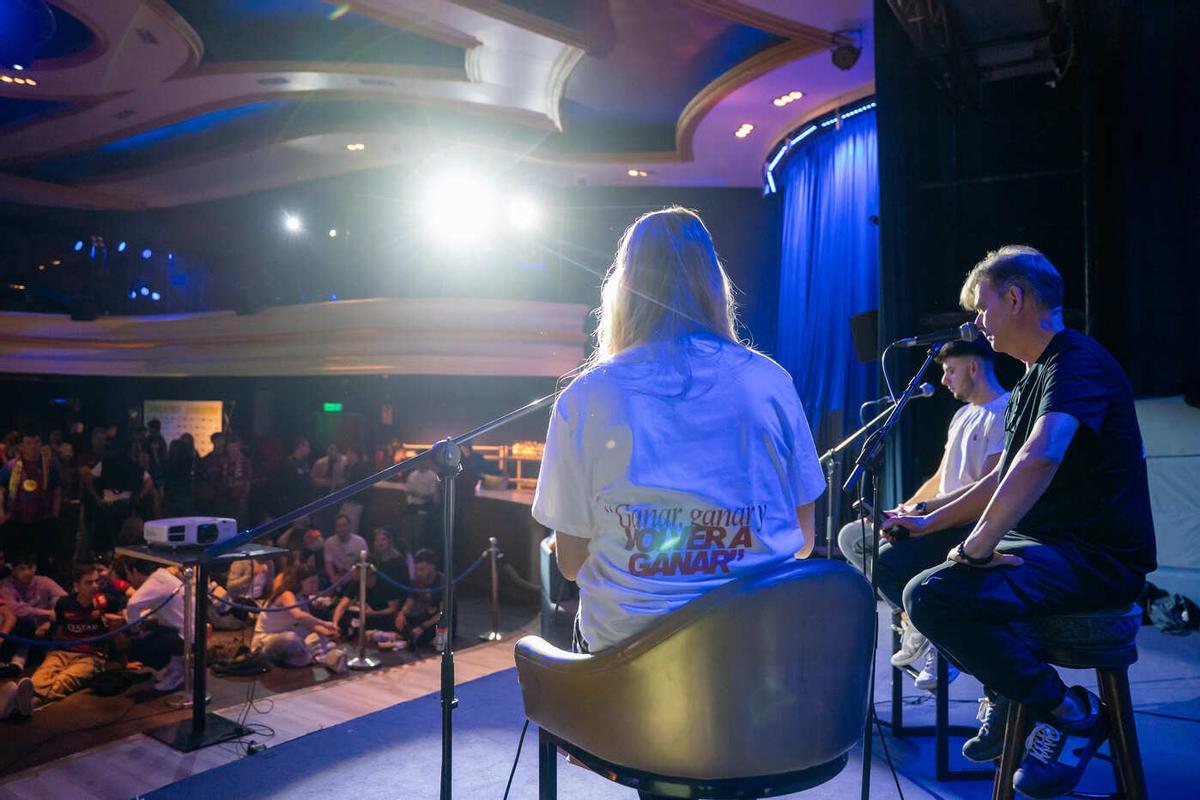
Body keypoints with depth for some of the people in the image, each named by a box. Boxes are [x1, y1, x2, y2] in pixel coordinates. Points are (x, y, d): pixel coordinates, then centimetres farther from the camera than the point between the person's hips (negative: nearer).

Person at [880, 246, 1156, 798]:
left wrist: (976, 547, -28)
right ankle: (1008, 687, 12)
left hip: (1096, 558, -10)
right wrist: (931, 523, 15)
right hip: (1037, 541, 10)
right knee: (895, 564, 6)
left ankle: (1071, 713, -9)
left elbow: (1039, 460, -35)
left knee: (930, 595, -29)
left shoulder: (1077, 362, -16)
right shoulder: (1034, 375, 18)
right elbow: (1004, 479, 23)